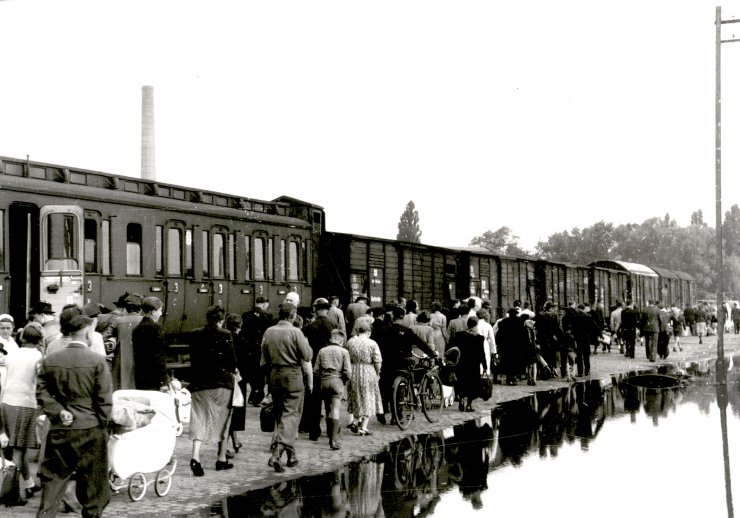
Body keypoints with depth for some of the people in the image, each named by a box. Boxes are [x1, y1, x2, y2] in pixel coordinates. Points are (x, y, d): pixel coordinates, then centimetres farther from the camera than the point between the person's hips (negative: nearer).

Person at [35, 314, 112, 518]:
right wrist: (102, 425, 2)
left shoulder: (50, 360, 0)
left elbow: (42, 393, 0)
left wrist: (58, 411, -3)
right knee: (92, 481, 10)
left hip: (59, 430, 3)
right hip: (90, 431, -3)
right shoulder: (98, 361, -10)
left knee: (52, 478, 10)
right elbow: (104, 400, -8)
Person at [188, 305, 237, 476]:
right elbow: (232, 360, -7)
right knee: (222, 419, 12)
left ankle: (195, 457, -16)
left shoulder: (195, 335, 2)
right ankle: (222, 459, 18)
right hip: (222, 382, -3)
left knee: (199, 420, 3)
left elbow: (192, 359, 7)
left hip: (199, 382, 3)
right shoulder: (225, 335, -9)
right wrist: (232, 370, 13)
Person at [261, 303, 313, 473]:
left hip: (274, 375, 6)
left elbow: (264, 360, 11)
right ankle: (276, 454, -17)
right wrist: (310, 381, 4)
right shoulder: (295, 332, -11)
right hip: (293, 376, -6)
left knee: (279, 414, 17)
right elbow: (306, 358, -10)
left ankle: (291, 455, 23)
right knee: (291, 415, -3)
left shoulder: (268, 332, 5)